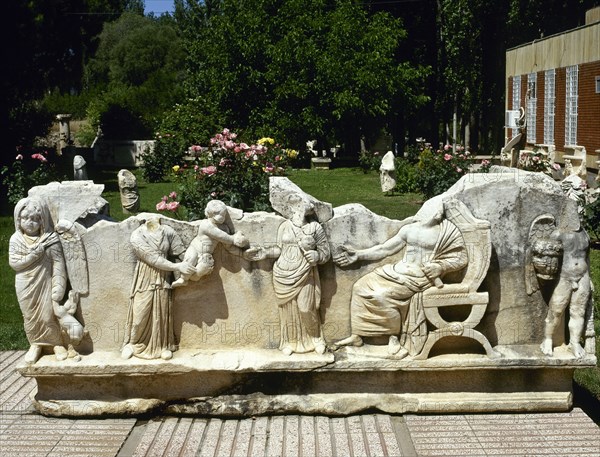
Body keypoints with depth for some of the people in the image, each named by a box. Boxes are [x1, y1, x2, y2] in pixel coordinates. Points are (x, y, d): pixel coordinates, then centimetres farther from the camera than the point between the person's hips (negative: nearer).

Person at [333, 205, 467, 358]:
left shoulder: (448, 232, -3)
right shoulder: (409, 228, 11)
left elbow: (461, 258, -1)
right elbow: (385, 249, 13)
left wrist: (441, 266, -18)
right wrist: (358, 254, 5)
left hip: (419, 276, -6)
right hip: (399, 270, 6)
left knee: (382, 295, -26)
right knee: (360, 287, -6)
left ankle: (394, 336, -6)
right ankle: (357, 335, 0)